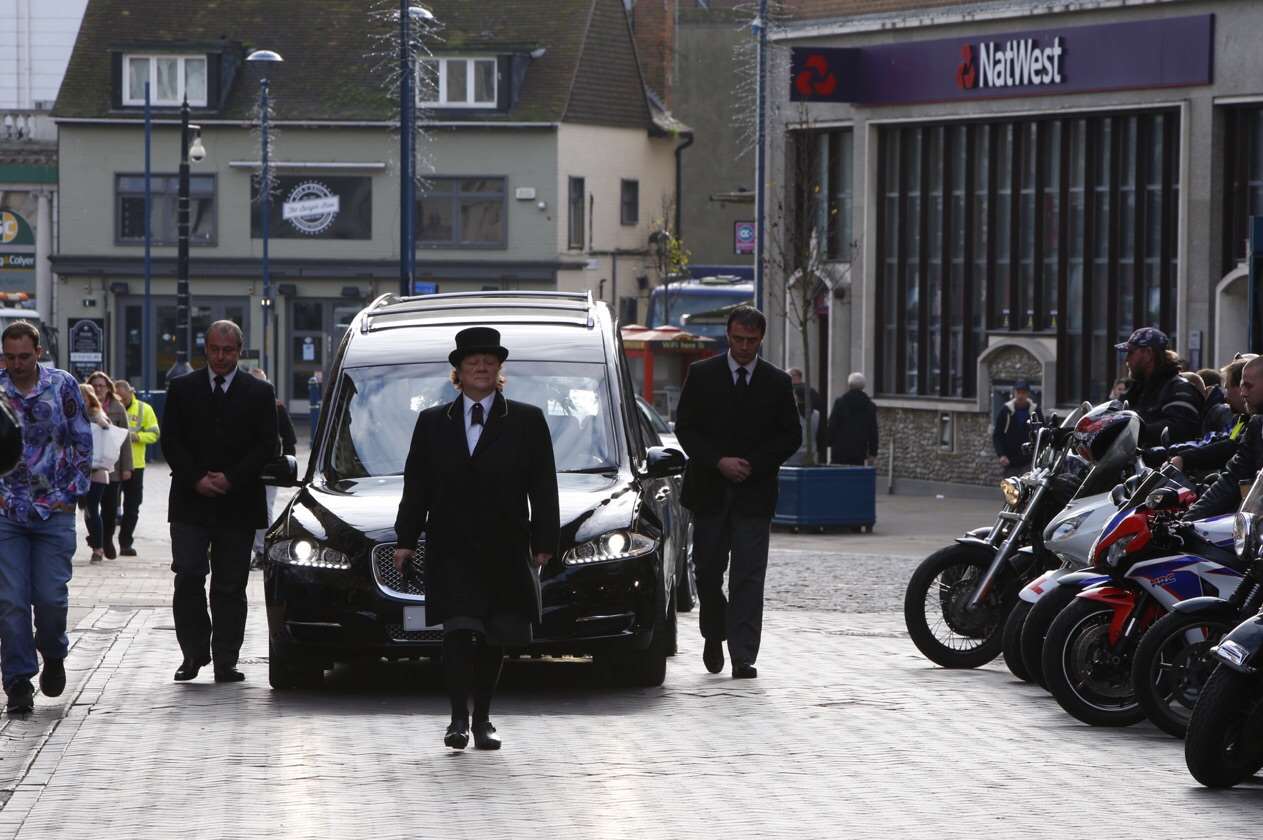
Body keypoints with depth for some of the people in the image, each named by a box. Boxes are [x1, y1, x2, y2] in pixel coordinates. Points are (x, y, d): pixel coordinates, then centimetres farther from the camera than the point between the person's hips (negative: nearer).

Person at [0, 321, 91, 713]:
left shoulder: (63, 386, 1)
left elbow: (83, 442, 7)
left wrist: (72, 493, 3)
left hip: (55, 510, 0)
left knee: (51, 596, -3)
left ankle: (53, 654, 27)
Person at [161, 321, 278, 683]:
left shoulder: (259, 393, 6)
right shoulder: (182, 389, 8)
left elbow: (267, 446, 1)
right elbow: (171, 441, 3)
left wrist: (231, 479, -10)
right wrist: (196, 479, -10)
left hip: (238, 504, 0)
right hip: (191, 503, 0)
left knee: (230, 586, 2)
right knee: (188, 577, -9)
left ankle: (225, 660, 5)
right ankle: (194, 651, 3)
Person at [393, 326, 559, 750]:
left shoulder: (527, 421, 6)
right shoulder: (432, 423, 10)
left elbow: (543, 488, 5)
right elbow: (416, 487, 10)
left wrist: (544, 542, -1)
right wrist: (406, 540, 3)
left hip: (505, 552, 0)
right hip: (451, 551, 0)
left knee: (493, 639, 6)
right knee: (458, 632, -12)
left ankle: (483, 719, 16)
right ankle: (459, 718, -11)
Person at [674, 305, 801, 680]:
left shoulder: (777, 382, 5)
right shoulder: (701, 375, 4)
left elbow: (791, 436, 6)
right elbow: (685, 428, 1)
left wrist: (753, 465, -7)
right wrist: (719, 462, -13)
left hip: (754, 492, -1)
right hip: (710, 490, 1)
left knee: (748, 577, -6)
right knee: (708, 572, 6)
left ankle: (743, 658, -8)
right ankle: (714, 635, 31)